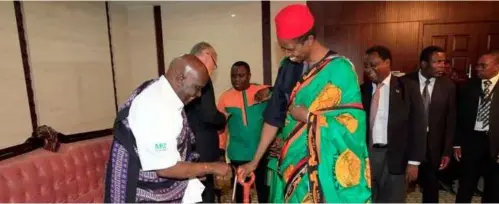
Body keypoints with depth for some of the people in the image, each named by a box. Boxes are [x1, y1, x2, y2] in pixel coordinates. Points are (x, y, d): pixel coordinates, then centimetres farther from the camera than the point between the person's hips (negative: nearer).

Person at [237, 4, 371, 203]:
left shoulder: (339, 69, -14)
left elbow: (352, 122, -15)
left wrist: (307, 116, -13)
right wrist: (254, 161, 3)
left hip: (324, 168, -5)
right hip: (293, 163, 5)